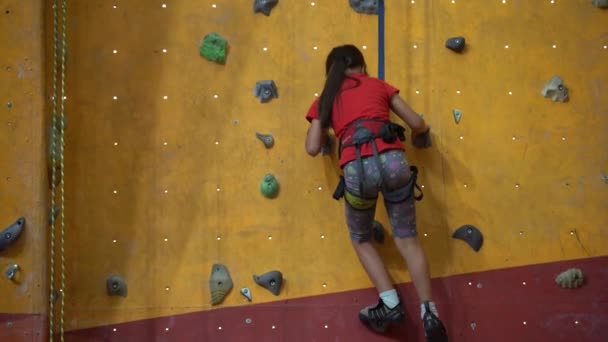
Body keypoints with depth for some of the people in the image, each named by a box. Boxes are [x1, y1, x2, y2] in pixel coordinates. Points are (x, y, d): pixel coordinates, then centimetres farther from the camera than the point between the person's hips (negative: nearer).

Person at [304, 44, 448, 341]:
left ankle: (390, 304, 11)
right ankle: (429, 313, 5)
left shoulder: (324, 100, 21)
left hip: (357, 168, -1)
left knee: (360, 239, 23)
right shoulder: (378, 85, 22)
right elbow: (417, 123, 21)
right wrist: (421, 136, 44)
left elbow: (313, 148, 14)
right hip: (392, 160, 1)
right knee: (407, 239, 12)